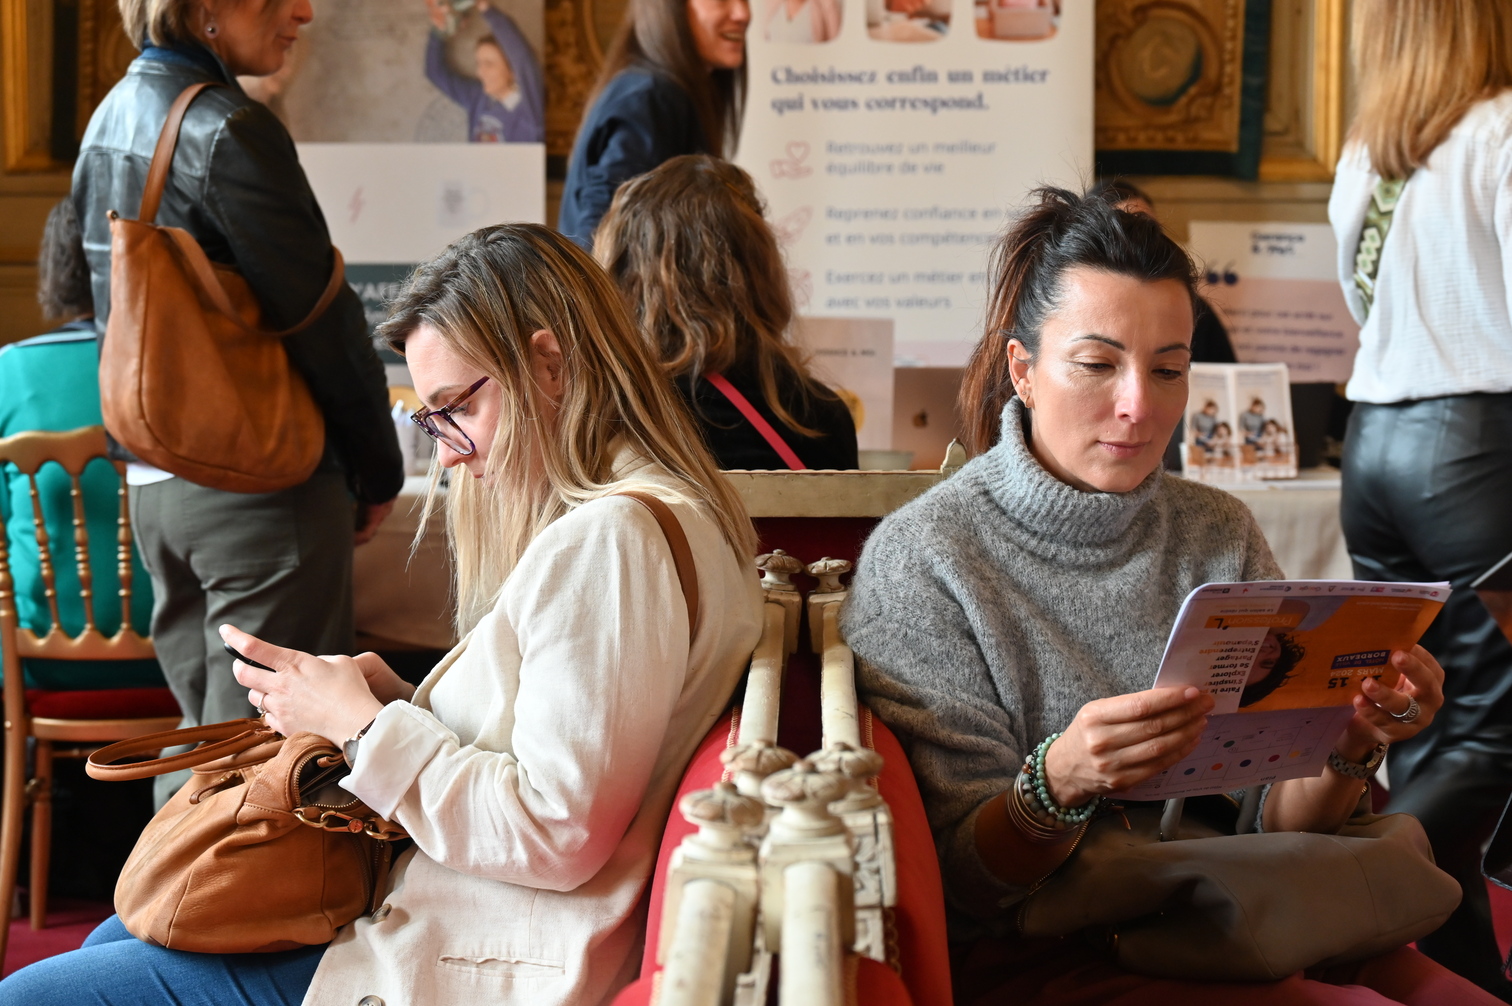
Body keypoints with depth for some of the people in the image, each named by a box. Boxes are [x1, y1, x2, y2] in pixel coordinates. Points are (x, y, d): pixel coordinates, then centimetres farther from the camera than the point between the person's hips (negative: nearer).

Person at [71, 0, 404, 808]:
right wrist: (378, 470, -4)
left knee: (200, 733, 18)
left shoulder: (109, 120, 11)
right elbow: (322, 317, -15)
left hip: (154, 481, 9)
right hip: (260, 490, -9)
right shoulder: (228, 132, -18)